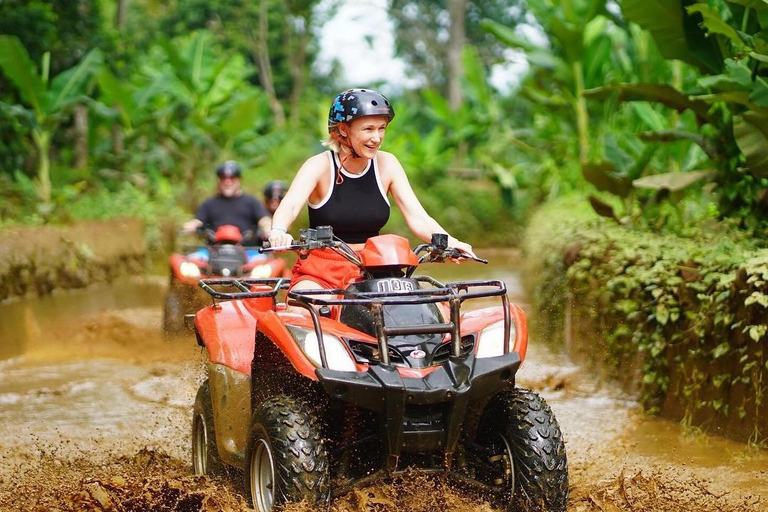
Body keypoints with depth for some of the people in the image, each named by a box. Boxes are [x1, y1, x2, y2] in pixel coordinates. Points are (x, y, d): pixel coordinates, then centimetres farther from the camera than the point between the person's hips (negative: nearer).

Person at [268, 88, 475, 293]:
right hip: (320, 272, -3)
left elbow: (418, 218, -5)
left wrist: (450, 243, -26)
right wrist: (278, 232, -51)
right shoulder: (320, 166, -9)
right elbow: (290, 205, -27)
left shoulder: (387, 164, 1)